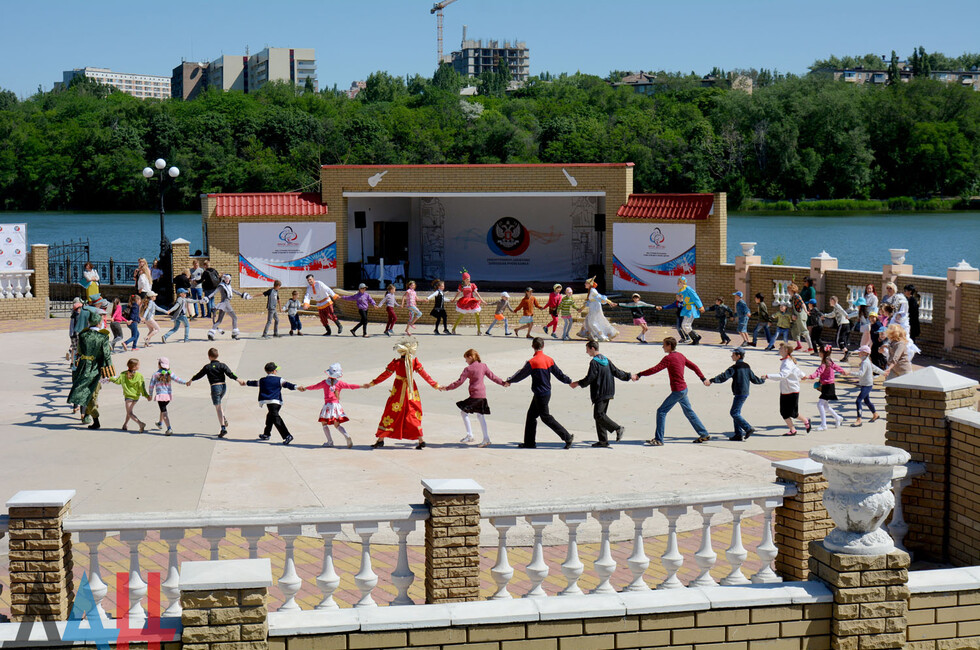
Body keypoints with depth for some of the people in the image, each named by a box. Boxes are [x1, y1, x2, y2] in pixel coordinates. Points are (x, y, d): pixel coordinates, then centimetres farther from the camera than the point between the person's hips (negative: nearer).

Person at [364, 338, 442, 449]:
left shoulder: (396, 362, -13)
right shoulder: (414, 361, -7)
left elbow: (385, 374, -8)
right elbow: (424, 374, -2)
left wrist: (372, 383, 2)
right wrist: (435, 385, 8)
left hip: (399, 390, -3)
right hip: (411, 390, 3)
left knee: (390, 413, 7)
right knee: (413, 415, 11)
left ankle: (380, 440, 12)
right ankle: (421, 441, 7)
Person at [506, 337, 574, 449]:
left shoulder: (532, 362, -18)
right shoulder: (549, 360, 1)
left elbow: (521, 375, -7)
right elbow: (559, 374, 6)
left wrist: (509, 381, 9)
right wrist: (570, 381, 22)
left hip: (540, 394, -8)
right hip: (547, 392, 8)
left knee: (546, 417, -1)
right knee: (531, 415, 15)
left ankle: (567, 437, -4)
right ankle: (529, 442, 19)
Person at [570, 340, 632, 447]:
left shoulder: (594, 362, -13)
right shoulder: (606, 360, 13)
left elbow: (589, 378, -14)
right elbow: (617, 372, 16)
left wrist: (578, 383, -1)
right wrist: (629, 376, 30)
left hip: (600, 393, -9)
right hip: (608, 393, 9)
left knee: (598, 415, -10)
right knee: (601, 415, 10)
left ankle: (618, 428, -17)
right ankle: (603, 440, 9)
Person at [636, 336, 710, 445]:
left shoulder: (669, 358, -16)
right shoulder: (681, 356, 10)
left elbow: (655, 369, -24)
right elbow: (694, 367, 19)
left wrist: (639, 375, -23)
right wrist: (703, 379, 29)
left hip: (677, 391, -9)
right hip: (684, 389, 9)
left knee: (661, 411, -5)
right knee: (689, 412, 21)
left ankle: (658, 440, -6)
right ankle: (704, 435, 28)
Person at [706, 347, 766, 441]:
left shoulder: (735, 367, -13)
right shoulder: (746, 366, 12)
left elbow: (724, 376, -22)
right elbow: (754, 379, 16)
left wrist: (711, 380, -28)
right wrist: (763, 380, 37)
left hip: (739, 394, -9)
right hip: (745, 393, 9)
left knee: (734, 413, -7)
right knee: (736, 413, 12)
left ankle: (748, 428, -13)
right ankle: (739, 435, 11)